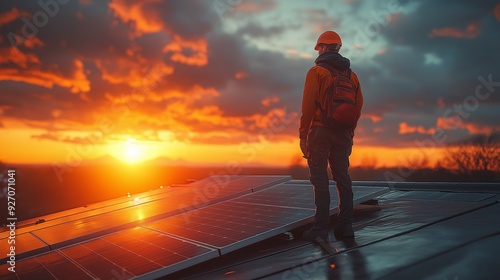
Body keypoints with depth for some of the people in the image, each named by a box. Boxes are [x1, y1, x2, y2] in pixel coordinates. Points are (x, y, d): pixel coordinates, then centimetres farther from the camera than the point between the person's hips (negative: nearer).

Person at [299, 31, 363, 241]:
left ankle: (321, 228, -4)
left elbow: (308, 106, -11)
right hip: (343, 134, 6)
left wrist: (303, 134, -7)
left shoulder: (316, 71, -4)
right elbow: (358, 105, 11)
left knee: (320, 180, -4)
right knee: (342, 178, 10)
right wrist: (350, 130, 16)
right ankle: (345, 226, 12)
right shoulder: (350, 74, 13)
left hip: (320, 131, -5)